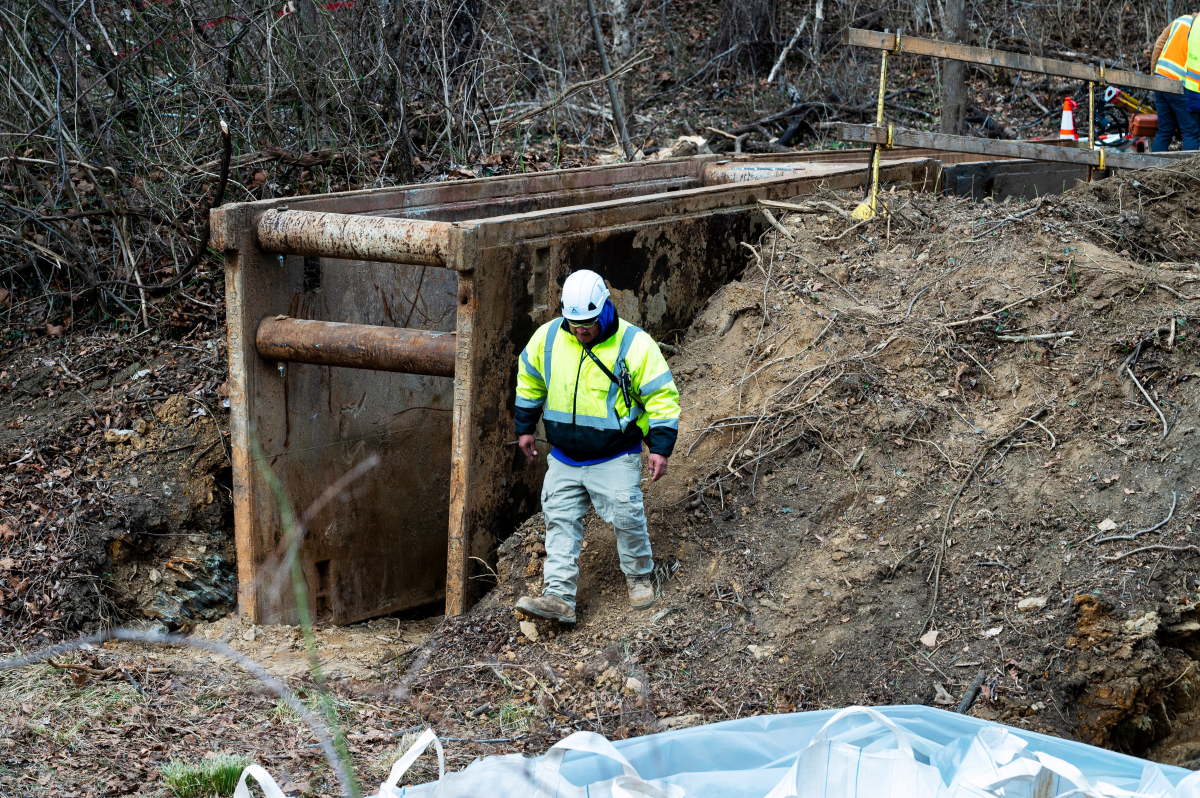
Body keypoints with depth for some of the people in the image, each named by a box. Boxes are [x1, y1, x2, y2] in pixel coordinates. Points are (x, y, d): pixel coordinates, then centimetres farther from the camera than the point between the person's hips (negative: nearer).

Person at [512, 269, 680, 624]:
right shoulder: (547, 338, -5)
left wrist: (660, 447, -15)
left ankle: (640, 575, 25)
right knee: (560, 521, 0)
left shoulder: (634, 344, -16)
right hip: (564, 459, 4)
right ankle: (558, 597, 0)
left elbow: (661, 395, -10)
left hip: (615, 459, -4)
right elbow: (529, 381, 13)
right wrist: (525, 428, 17)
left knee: (626, 518, -2)